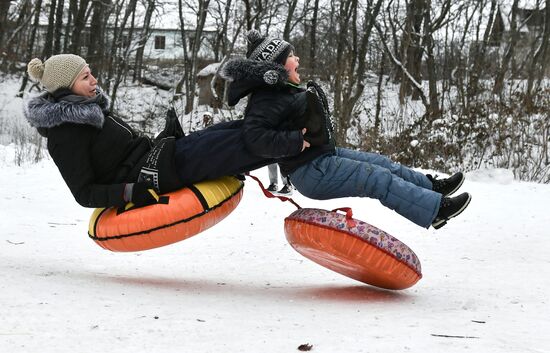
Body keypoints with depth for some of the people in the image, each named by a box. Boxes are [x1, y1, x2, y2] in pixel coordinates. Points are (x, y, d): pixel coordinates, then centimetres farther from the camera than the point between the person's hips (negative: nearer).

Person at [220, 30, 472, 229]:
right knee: (379, 179, -10)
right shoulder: (268, 99, -22)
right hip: (312, 173, -11)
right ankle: (435, 209, -6)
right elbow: (254, 136, -32)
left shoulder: (283, 90, 12)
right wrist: (295, 142, -29)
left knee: (381, 163, 15)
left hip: (325, 156, 11)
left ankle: (431, 186, 28)